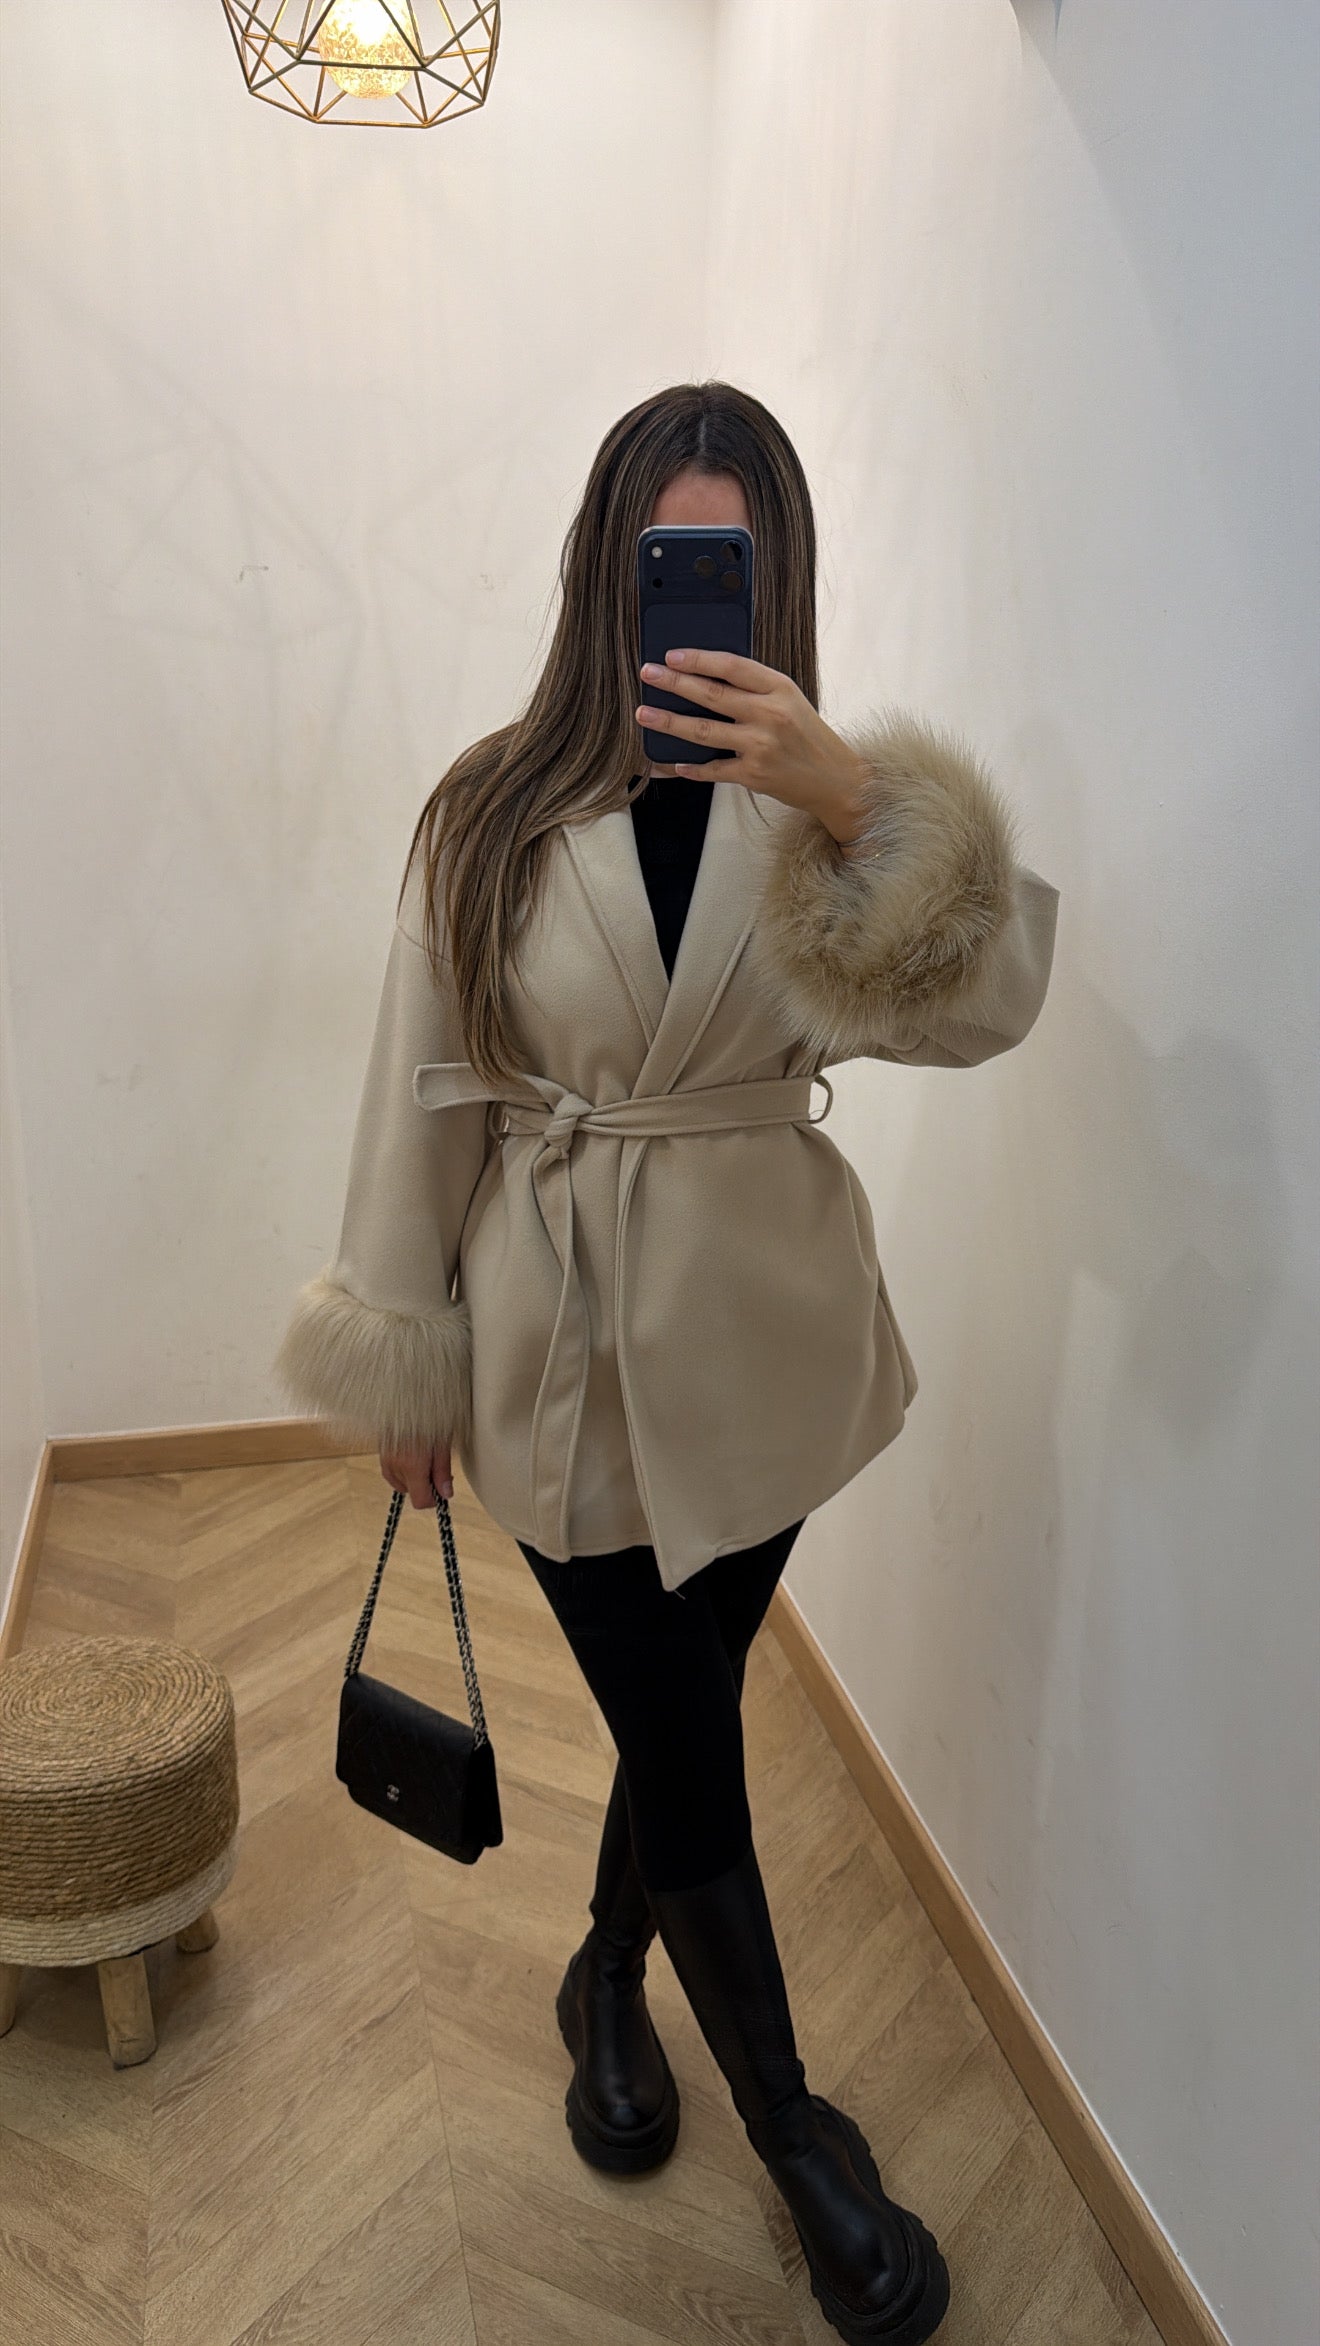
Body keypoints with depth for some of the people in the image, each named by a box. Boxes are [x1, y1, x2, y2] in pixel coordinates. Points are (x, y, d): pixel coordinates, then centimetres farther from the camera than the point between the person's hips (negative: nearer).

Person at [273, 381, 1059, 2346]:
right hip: (564, 1348, -1)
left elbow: (980, 1006, -21)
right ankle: (794, 2129, 33)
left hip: (765, 1336, 2)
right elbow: (426, 1095, -1)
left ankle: (608, 1984, 51)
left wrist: (850, 803, -37)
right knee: (692, 1754, 6)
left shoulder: (823, 796, -3)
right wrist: (402, 1361, 2)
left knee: (678, 1720, 19)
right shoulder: (494, 813, -6)